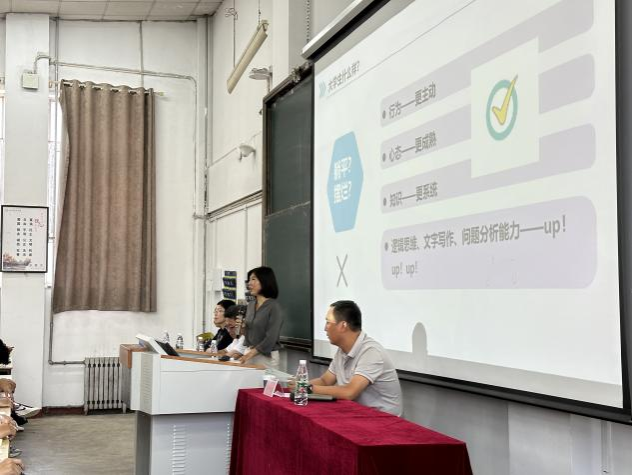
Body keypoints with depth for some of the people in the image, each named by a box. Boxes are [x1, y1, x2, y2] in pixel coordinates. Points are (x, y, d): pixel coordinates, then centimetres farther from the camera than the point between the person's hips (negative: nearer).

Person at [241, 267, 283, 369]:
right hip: (249, 353, 6)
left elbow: (271, 337, -17)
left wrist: (252, 353, -20)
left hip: (266, 356, -6)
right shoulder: (251, 305, 9)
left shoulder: (273, 306, -12)